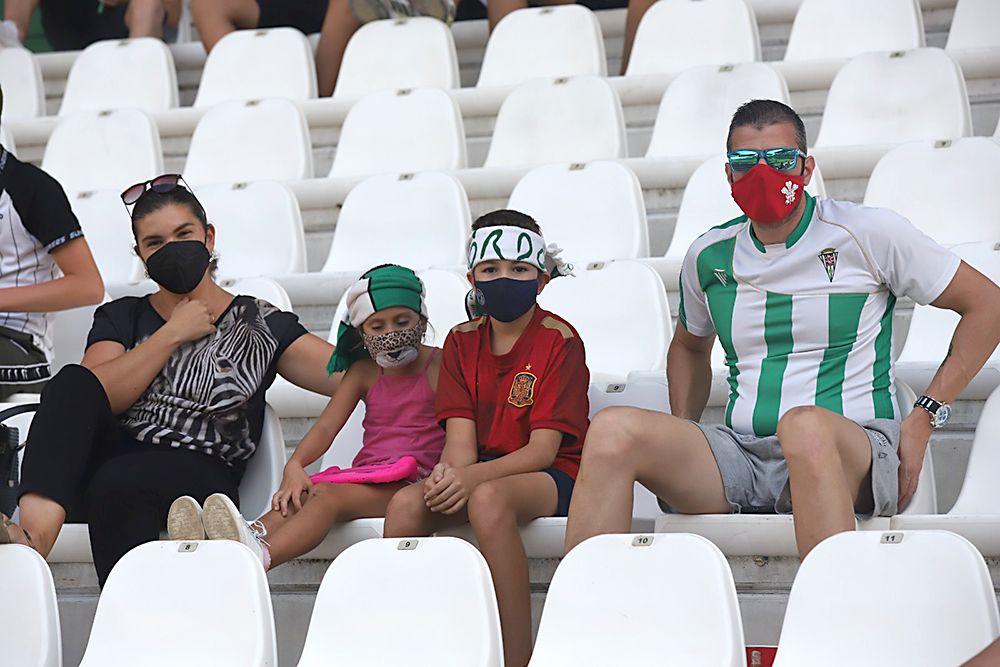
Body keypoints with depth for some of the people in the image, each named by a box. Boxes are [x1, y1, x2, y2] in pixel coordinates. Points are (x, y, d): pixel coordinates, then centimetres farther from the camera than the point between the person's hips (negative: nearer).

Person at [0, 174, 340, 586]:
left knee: (117, 481, -38)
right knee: (72, 382, -29)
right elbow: (97, 397, 0)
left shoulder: (258, 325, 15)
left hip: (200, 478, -3)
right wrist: (172, 335, 2)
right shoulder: (120, 319, 21)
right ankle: (37, 531, -49)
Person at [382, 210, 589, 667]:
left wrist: (471, 477, -27)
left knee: (488, 499, -38)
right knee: (405, 504, -26)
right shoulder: (463, 341, 10)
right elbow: (460, 434, 0)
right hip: (480, 473, 5)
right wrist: (451, 475, -24)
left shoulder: (558, 339, -5)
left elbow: (544, 448, -13)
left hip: (550, 478, -5)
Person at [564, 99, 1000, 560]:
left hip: (856, 457, -4)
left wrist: (923, 418, -1)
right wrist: (681, 448, 17)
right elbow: (689, 347, 35)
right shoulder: (708, 257, 14)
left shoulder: (868, 233, 2)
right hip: (740, 454, 4)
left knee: (804, 424, -41)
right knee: (613, 429, -22)